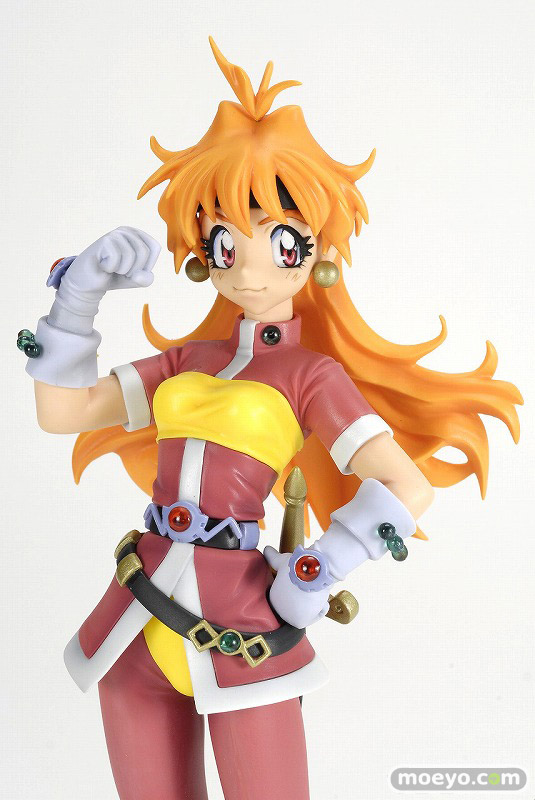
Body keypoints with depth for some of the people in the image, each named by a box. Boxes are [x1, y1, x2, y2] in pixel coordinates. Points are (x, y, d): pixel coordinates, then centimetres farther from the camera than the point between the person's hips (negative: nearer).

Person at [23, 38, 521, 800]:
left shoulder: (312, 373, -2)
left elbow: (409, 486, -11)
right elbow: (60, 412, 9)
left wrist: (310, 577, -10)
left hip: (236, 626, -4)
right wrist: (79, 292, 2)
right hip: (136, 622, 5)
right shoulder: (186, 360, 12)